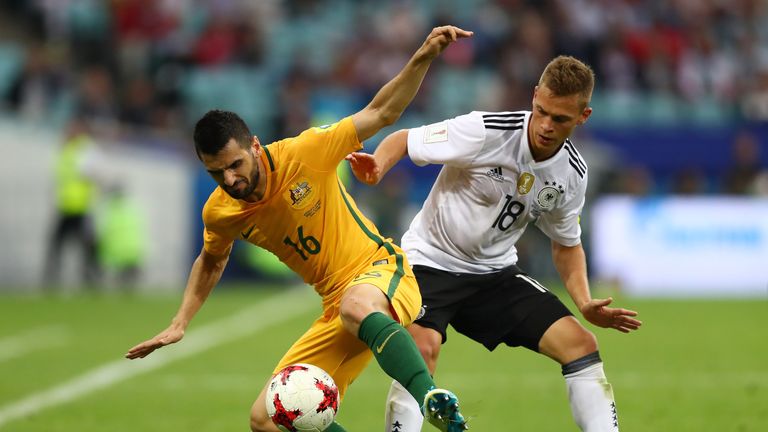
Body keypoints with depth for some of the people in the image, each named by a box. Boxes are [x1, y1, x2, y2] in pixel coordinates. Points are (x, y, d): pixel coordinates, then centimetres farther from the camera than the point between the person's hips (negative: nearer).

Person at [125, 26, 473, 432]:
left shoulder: (304, 153, -15)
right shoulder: (219, 213, -2)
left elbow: (381, 113, -10)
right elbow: (212, 261, 23)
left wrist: (423, 58, -22)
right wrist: (180, 323, 17)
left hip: (381, 269, -6)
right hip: (335, 312, 6)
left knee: (356, 305, -44)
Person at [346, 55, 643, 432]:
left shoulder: (572, 174, -5)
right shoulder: (485, 131, -22)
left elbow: (566, 244, 11)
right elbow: (403, 140, -13)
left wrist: (586, 305, -4)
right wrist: (377, 165, -36)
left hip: (496, 272, 5)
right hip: (431, 260, -5)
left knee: (579, 343, -9)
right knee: (421, 348, -31)